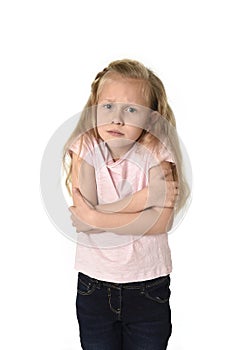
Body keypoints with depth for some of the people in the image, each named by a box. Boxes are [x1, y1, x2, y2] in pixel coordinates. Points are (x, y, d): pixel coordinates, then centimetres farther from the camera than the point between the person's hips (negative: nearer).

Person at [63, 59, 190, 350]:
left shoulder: (155, 152, -12)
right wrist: (146, 195, -24)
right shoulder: (85, 148, -10)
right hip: (94, 283, 1)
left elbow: (162, 221, -21)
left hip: (148, 285, -1)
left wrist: (96, 218, -24)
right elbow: (83, 218, -20)